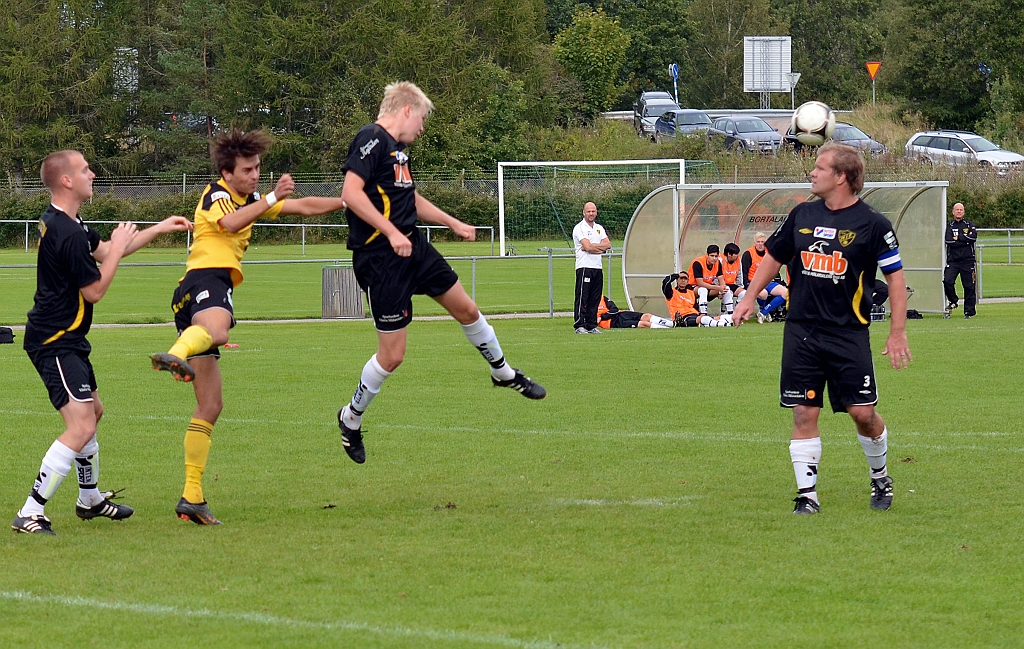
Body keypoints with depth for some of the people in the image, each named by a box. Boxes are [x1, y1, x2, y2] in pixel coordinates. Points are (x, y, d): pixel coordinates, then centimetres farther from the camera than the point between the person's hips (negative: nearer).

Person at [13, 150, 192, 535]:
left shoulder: (61, 222, 10)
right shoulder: (68, 234, -24)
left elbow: (103, 252, 25)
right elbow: (95, 290, -17)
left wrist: (159, 229, 28)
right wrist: (118, 247, -5)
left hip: (66, 340, 11)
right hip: (55, 343, -11)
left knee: (93, 410, 26)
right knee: (81, 428, -18)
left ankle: (90, 499, 41)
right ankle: (30, 514, -20)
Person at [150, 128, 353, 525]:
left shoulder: (250, 201, 30)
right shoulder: (216, 195, 3)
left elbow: (303, 207, 36)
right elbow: (229, 223, -20)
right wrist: (272, 198, -19)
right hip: (205, 280, -8)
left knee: (210, 406, 7)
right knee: (216, 329, -45)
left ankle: (192, 497, 6)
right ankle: (175, 355, -78)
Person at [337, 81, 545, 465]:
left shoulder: (396, 148, 14)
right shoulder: (371, 140, -15)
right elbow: (351, 193, -27)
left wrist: (453, 224, 38)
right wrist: (391, 232, -30)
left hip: (412, 248, 9)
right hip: (380, 259, -9)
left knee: (465, 307, 19)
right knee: (392, 354, -5)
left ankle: (504, 373, 41)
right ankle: (351, 419, 15)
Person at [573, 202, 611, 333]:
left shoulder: (599, 228, 17)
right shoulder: (579, 228, -4)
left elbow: (608, 245, 4)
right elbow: (588, 246, -15)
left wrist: (593, 246, -9)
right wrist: (601, 247, -1)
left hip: (597, 267, 7)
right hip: (584, 267, -7)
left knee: (595, 299, 6)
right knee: (582, 298, -9)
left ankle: (591, 326, 10)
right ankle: (579, 326, -10)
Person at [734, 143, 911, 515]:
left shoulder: (872, 225, -6)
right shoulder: (803, 215, 7)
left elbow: (895, 277, -2)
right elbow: (774, 256, 21)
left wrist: (897, 332, -6)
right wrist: (750, 298, 17)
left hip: (849, 335, -3)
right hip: (801, 331, 3)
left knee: (863, 414, -3)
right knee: (803, 414, -1)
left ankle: (880, 478, 23)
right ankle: (807, 495, 4)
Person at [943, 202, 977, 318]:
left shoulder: (969, 225, 11)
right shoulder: (949, 226, 10)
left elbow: (973, 237, -9)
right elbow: (949, 241, -7)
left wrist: (958, 238, -9)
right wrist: (965, 241, -8)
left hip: (967, 261, 0)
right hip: (952, 260, 0)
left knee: (969, 286, -1)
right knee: (947, 281, -17)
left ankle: (969, 311, 5)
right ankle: (953, 301, 8)